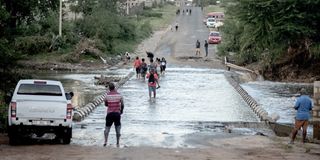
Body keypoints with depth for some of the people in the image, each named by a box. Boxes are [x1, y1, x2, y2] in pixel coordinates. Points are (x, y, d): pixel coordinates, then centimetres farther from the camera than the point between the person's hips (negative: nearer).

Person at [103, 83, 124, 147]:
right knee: (118, 128, 10)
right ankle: (118, 143, 10)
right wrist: (121, 110, 14)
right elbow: (122, 105, -1)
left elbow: (106, 104, 7)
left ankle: (105, 141, -9)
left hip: (109, 113, 0)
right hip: (117, 113, 0)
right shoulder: (119, 95, -3)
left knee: (107, 127, 8)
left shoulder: (107, 95, -5)